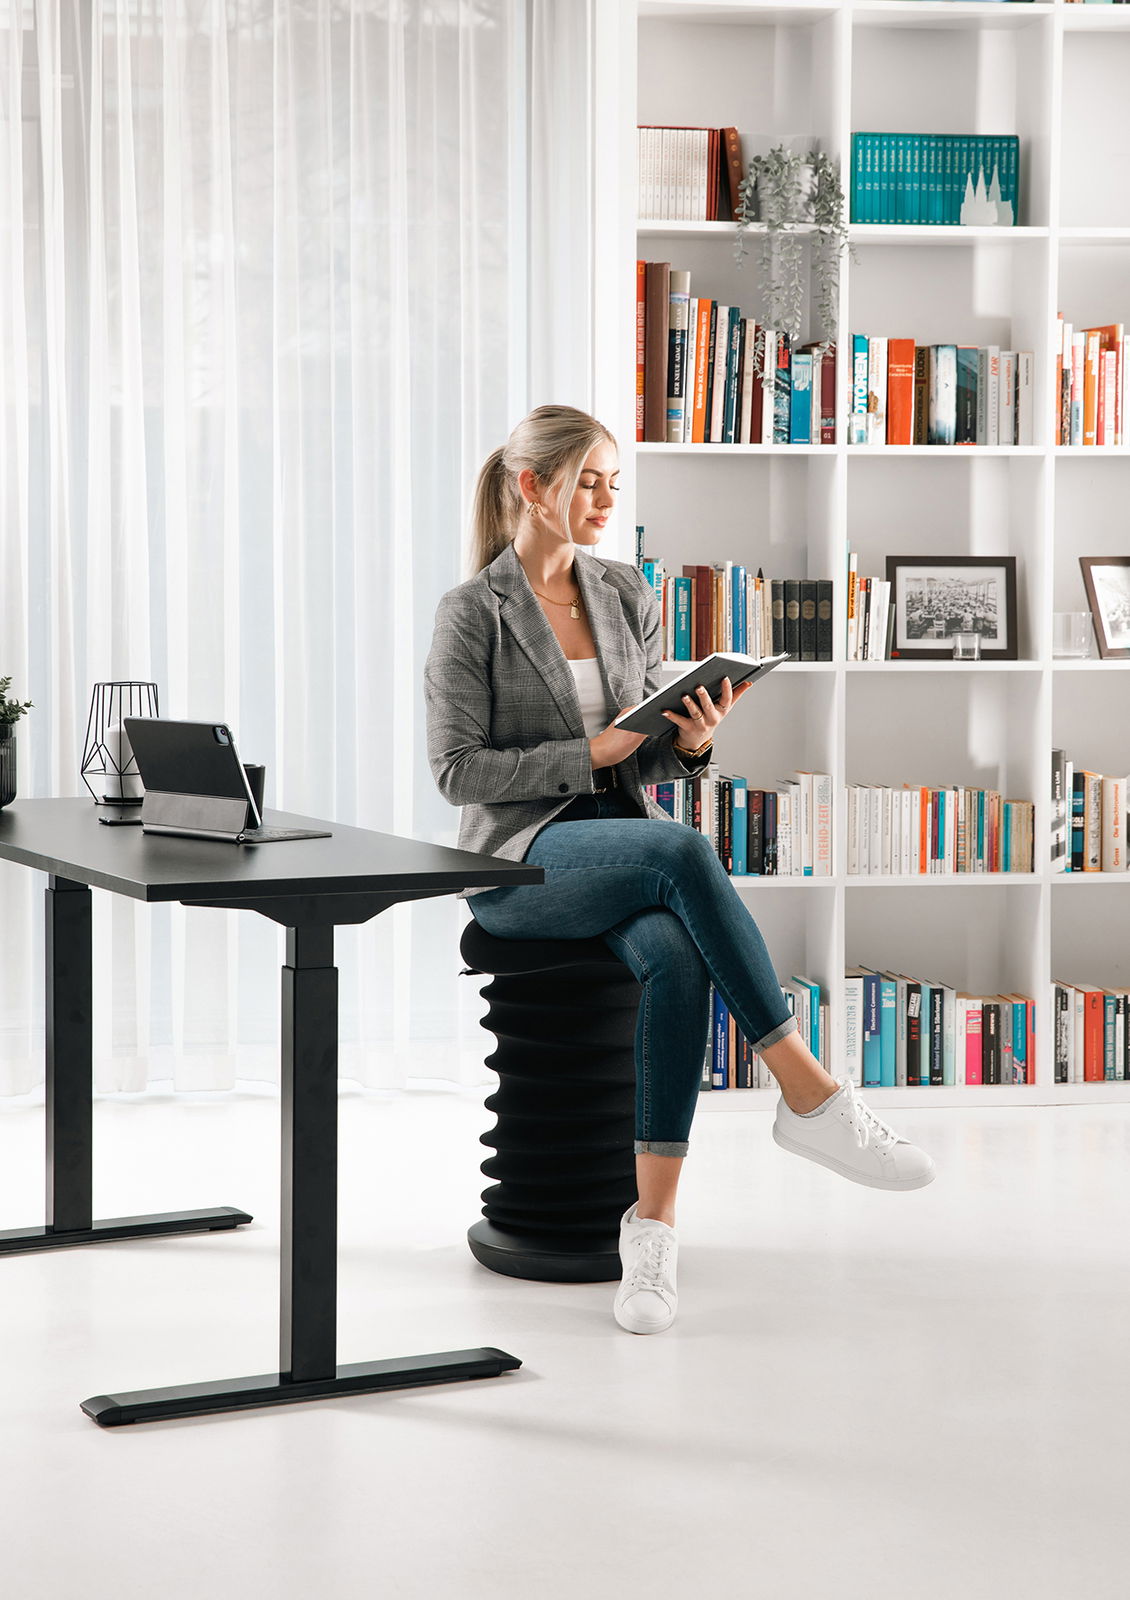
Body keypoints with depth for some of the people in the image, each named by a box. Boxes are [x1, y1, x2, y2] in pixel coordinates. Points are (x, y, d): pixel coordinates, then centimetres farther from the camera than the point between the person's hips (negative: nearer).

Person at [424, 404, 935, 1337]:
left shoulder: (628, 597, 13)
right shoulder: (473, 614, -2)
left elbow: (651, 755, 14)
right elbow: (457, 769, -8)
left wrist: (691, 741, -10)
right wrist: (589, 754, -16)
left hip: (624, 854, 4)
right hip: (523, 862, -4)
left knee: (678, 960, -33)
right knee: (683, 850, -36)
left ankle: (653, 1225, -32)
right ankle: (811, 1098, -33)